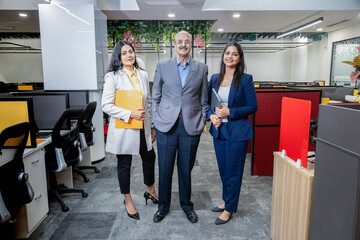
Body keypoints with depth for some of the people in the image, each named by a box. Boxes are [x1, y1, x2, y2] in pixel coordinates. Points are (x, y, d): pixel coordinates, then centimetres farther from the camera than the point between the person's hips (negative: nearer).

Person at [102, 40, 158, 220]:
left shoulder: (143, 75, 7)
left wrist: (152, 126, 11)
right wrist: (130, 114, -23)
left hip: (142, 128, 5)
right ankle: (128, 200, 30)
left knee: (149, 158, 15)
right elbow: (106, 106, -13)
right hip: (123, 128, -5)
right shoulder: (112, 77, -9)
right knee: (124, 164, 10)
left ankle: (151, 191, 40)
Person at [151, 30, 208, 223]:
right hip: (166, 124, 0)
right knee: (164, 168, 8)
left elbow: (204, 99, 9)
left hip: (191, 126, 0)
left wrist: (202, 122, 3)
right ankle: (163, 206, 29)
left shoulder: (201, 68, 7)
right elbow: (155, 97, 8)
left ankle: (187, 205, 33)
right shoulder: (162, 66, 5)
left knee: (186, 169, 11)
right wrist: (156, 120, 1)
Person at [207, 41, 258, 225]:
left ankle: (229, 209, 23)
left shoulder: (245, 79, -8)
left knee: (233, 171, 6)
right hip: (218, 131, 5)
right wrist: (211, 116, -7)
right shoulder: (215, 79, 7)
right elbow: (208, 102, 13)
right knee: (223, 170, 18)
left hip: (237, 133, -5)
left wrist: (229, 112, -17)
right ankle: (226, 200, 38)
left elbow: (253, 107, -8)